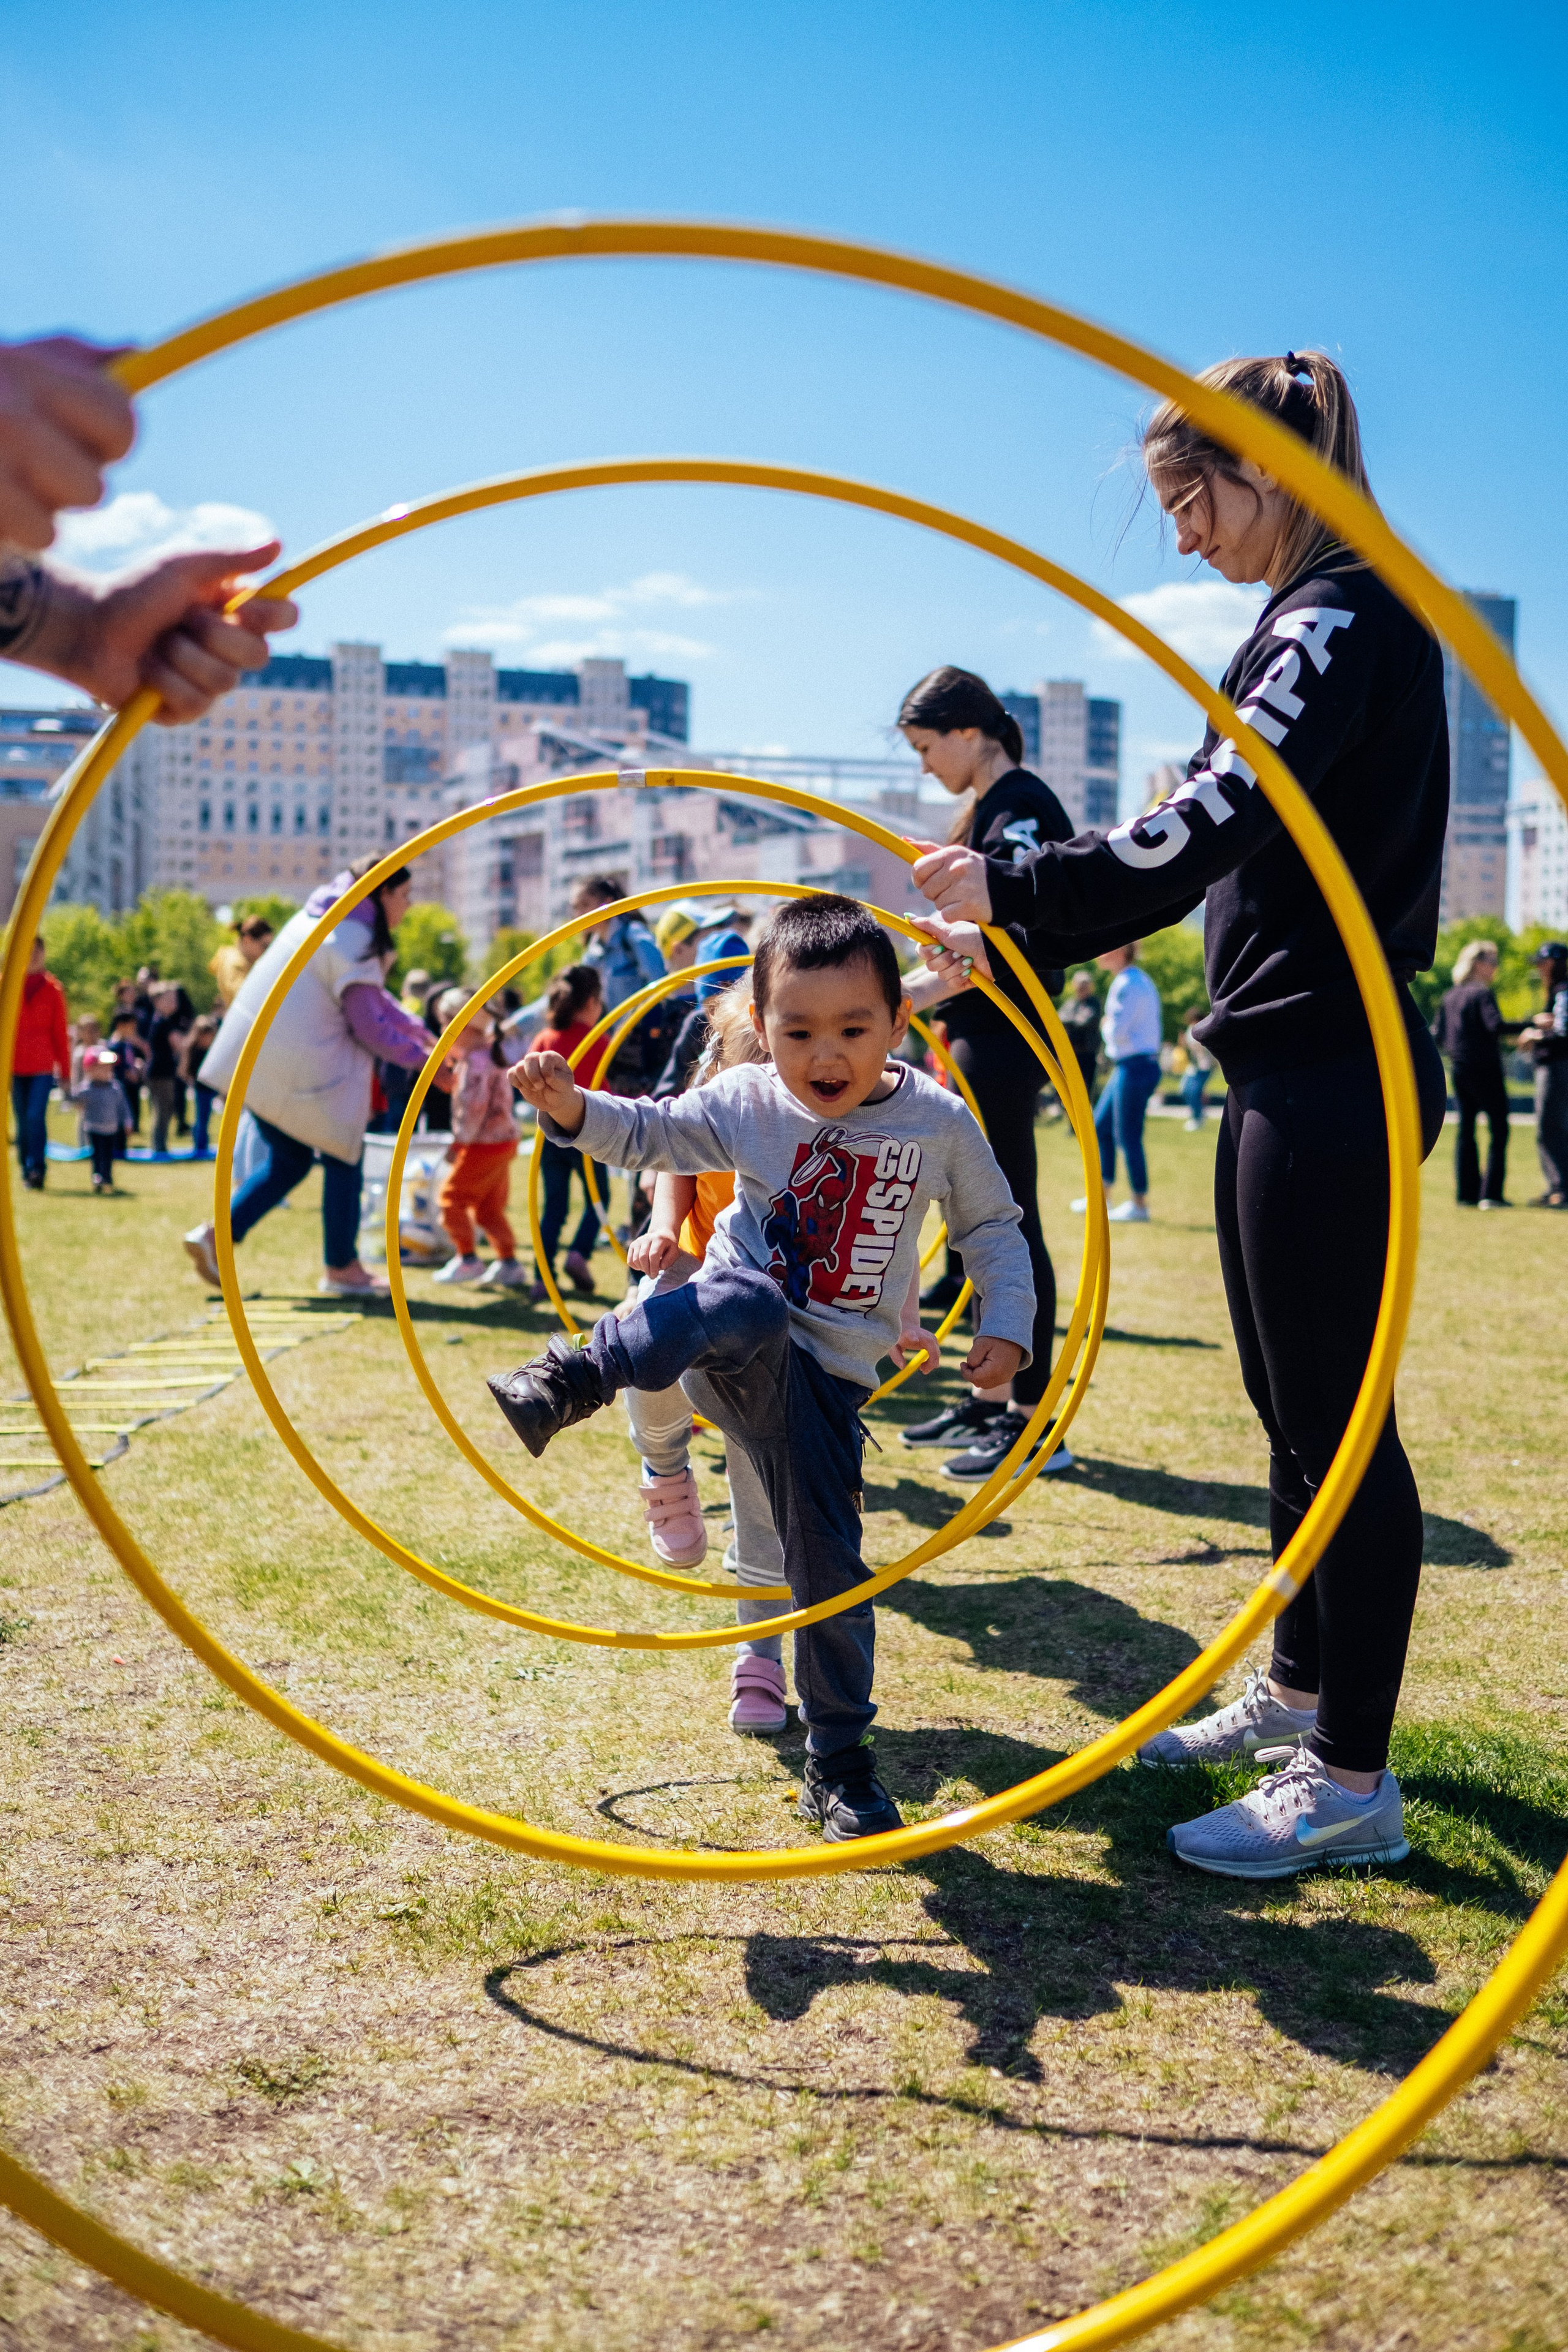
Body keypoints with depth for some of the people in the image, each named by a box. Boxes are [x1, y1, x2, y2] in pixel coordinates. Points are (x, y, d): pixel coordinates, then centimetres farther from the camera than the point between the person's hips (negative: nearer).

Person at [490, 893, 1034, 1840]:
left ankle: (839, 1764, 17)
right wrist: (572, 1108, -10)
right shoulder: (745, 1103, -1)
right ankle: (572, 1382, -36)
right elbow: (648, 1132, 9)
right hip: (733, 1350, -1)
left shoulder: (940, 1123, -2)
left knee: (831, 1564, 0)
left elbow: (995, 1228, 9)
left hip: (828, 1376, 1)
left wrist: (1008, 1329, -3)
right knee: (750, 1306, -39)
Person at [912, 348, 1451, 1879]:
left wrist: (1019, 888, -17)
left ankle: (1353, 1779, 5)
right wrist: (1019, 935, 16)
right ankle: (1300, 1686, 32)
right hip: (1288, 1072, 10)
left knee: (1337, 1415, -4)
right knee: (1293, 1406, 17)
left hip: (1331, 1078, -10)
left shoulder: (1347, 614, -13)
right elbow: (1221, 842, 20)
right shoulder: (1315, 622, 18)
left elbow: (1214, 823, -24)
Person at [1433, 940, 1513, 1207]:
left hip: (1459, 1070, 7)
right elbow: (1496, 1025, -25)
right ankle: (1491, 1194, -5)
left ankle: (1466, 1194, 10)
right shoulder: (1482, 994, -12)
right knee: (1499, 1130, 0)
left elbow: (1438, 1033, 11)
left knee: (1465, 1130, 11)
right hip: (1485, 1069, -7)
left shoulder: (1449, 997, 10)